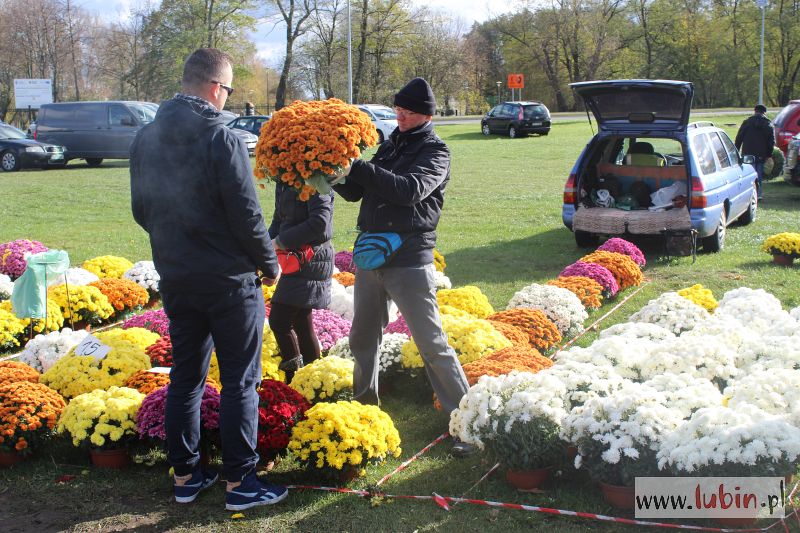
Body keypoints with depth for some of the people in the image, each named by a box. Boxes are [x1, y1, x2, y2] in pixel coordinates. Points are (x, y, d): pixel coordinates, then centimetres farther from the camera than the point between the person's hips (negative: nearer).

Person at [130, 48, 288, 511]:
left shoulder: (147, 139, 5)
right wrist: (270, 265, -2)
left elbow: (141, 211, 12)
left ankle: (185, 475, 23)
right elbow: (247, 215, -17)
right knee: (240, 382, 4)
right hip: (229, 279, -6)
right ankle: (240, 481, 10)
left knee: (185, 377, 15)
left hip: (176, 280, 7)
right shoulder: (221, 139, -17)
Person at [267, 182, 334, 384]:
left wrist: (281, 241, -19)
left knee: (279, 320, -12)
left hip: (310, 260, -9)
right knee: (301, 323, 14)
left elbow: (320, 222, -26)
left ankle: (294, 373, 1)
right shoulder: (283, 183, 11)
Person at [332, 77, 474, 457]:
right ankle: (364, 406, 34)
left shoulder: (434, 151, -5)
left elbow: (411, 189, -24)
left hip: (409, 259, -7)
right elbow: (358, 191, 15)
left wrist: (358, 169, -27)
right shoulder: (391, 144, 16)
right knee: (362, 338, 16)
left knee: (432, 345, -7)